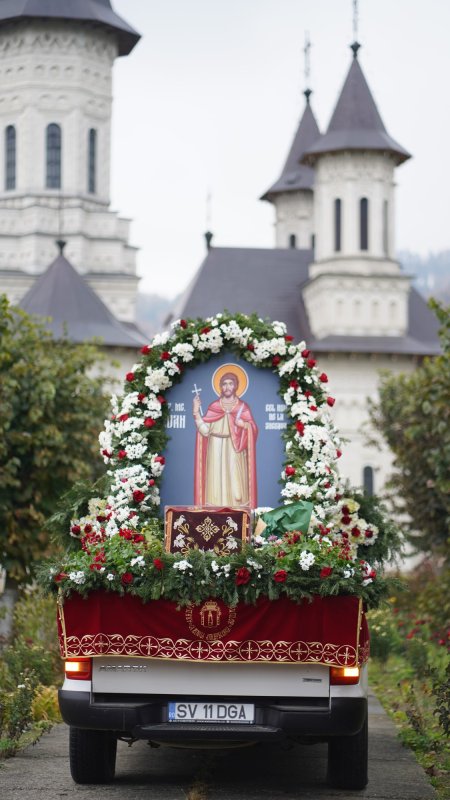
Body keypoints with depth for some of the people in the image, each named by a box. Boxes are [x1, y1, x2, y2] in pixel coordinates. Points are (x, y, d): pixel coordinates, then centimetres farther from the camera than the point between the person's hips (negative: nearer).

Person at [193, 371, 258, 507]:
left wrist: (244, 424, -17)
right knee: (216, 485, -2)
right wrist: (196, 411, -8)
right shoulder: (213, 407, 5)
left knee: (236, 485, -6)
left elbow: (253, 429, 3)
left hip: (235, 452, -1)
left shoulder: (243, 407, 4)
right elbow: (205, 431, -1)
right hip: (216, 452, 1)